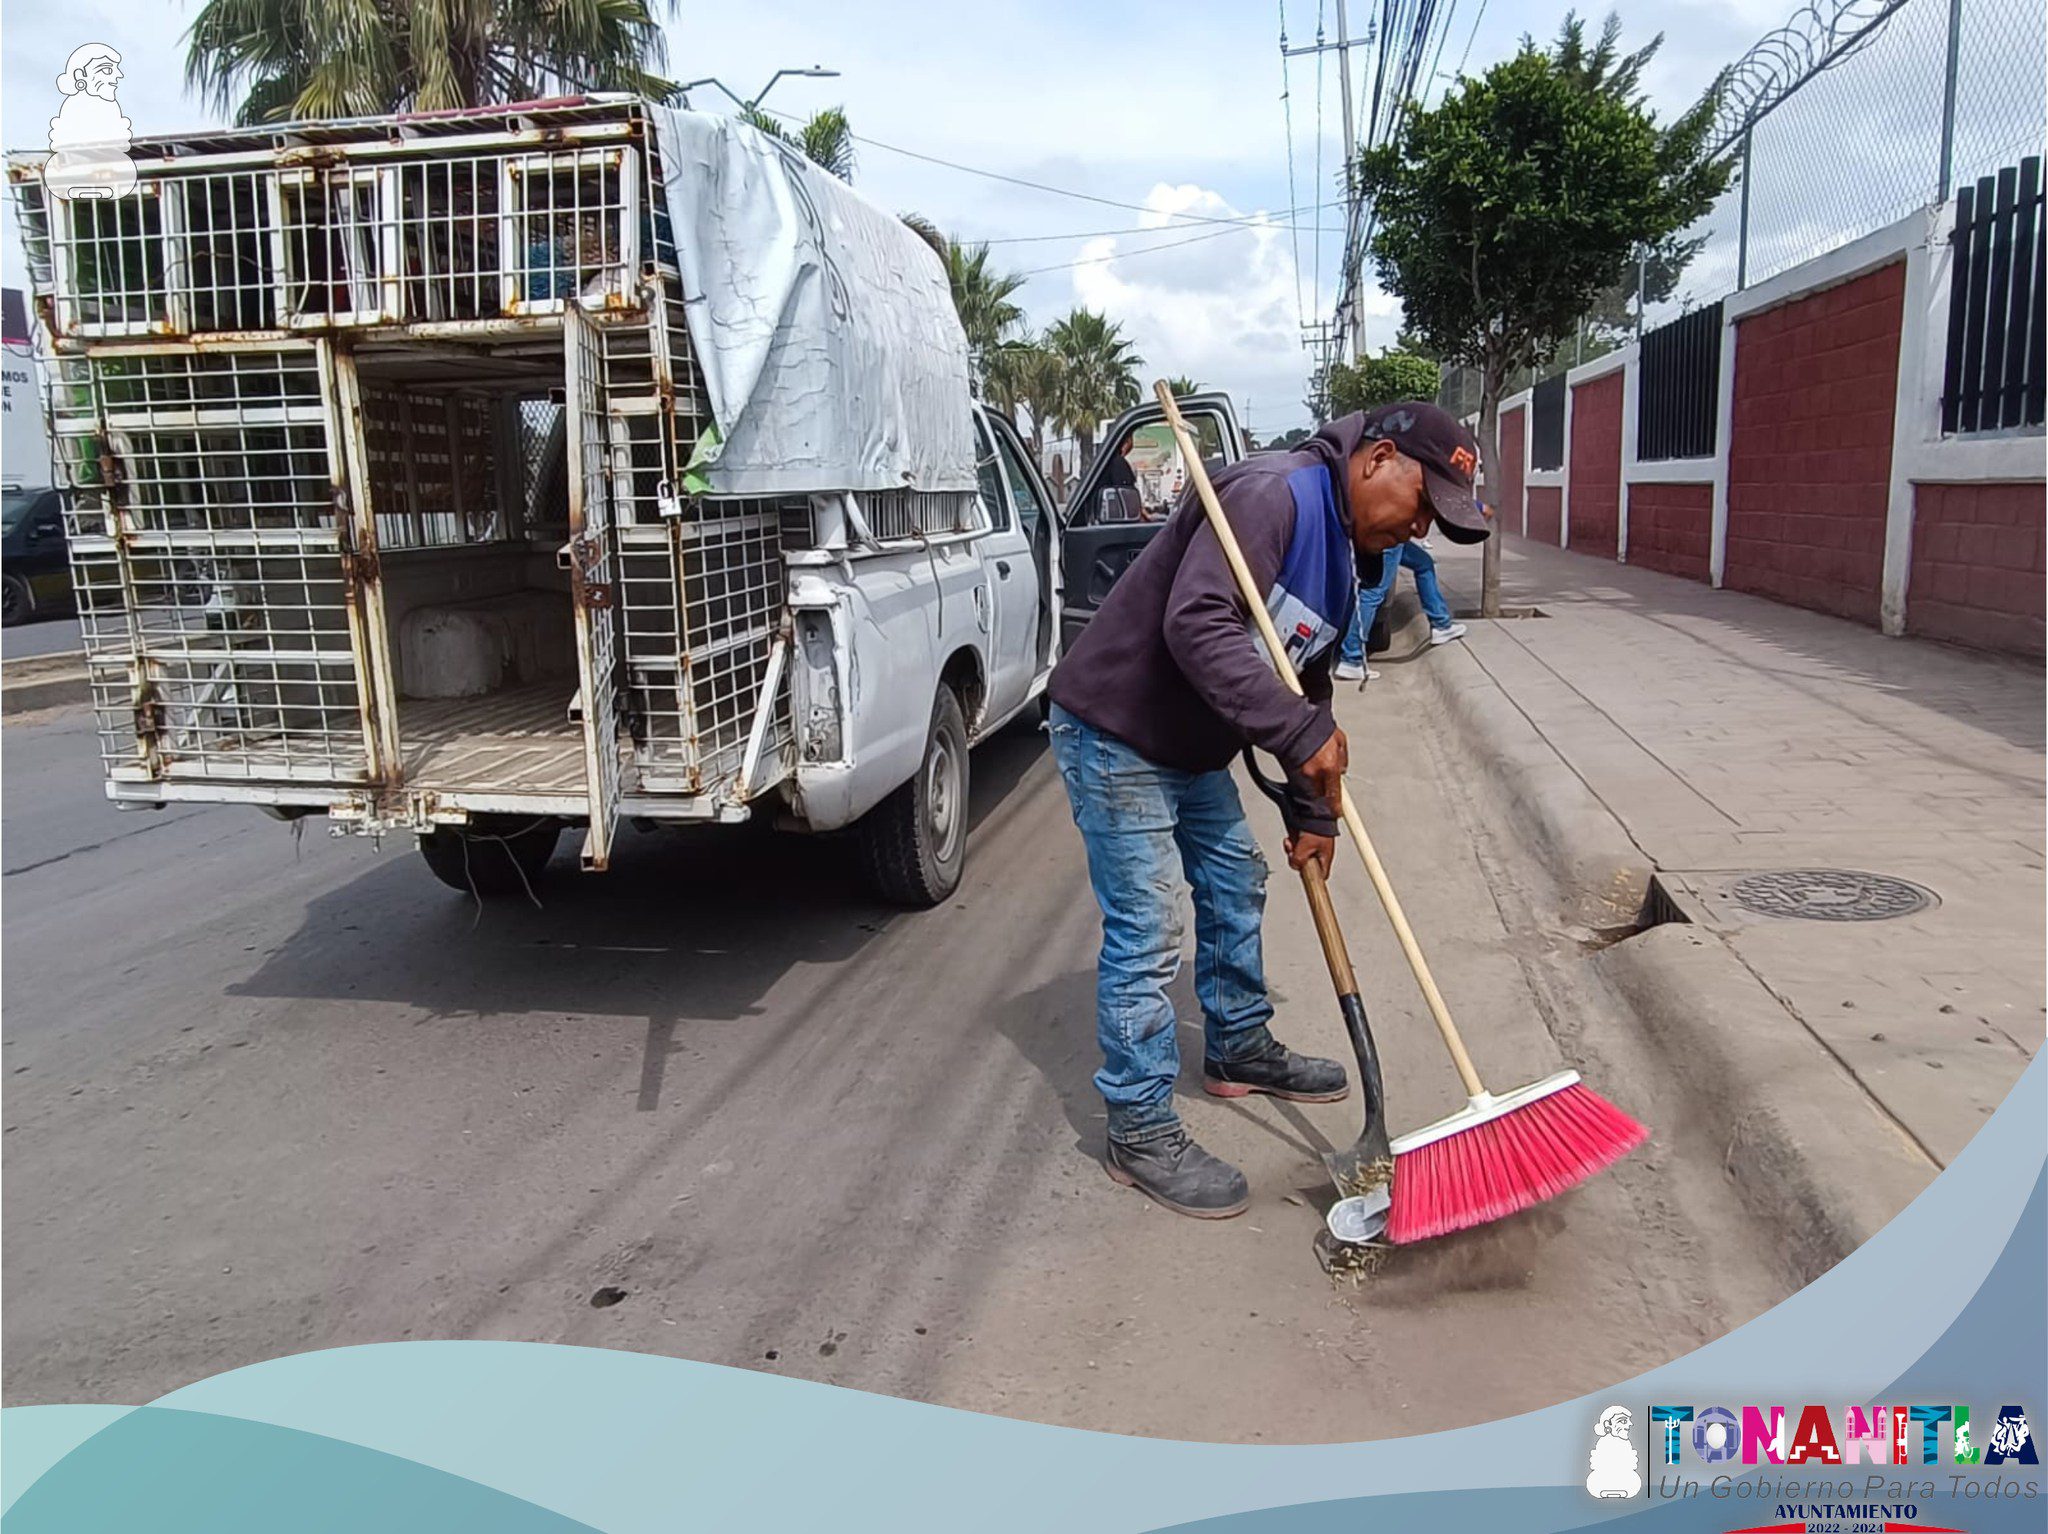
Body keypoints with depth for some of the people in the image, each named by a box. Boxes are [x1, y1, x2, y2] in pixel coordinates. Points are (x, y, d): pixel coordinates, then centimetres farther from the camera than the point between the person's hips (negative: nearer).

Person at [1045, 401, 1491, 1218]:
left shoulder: (1341, 553, 10)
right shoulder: (1272, 494, -23)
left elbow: (1305, 687, 15)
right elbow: (1197, 625, -36)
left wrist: (1313, 813, 12)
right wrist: (1304, 733, -36)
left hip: (1192, 747, 11)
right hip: (1113, 731, -10)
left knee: (1236, 882, 21)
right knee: (1147, 931, -7)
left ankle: (1240, 1049, 42)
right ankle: (1141, 1131, 7)